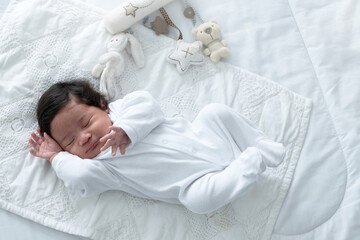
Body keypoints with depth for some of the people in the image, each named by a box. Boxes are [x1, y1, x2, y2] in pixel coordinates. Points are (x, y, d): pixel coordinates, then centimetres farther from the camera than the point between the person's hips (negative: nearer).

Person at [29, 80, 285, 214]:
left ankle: (262, 146, -1)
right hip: (197, 180, -3)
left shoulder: (121, 109, 4)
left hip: (202, 139, 4)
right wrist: (57, 156, -7)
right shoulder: (99, 166, -2)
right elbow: (78, 175, -21)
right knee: (198, 198, -35)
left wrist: (126, 129, -23)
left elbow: (149, 105, -11)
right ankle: (251, 162, -17)